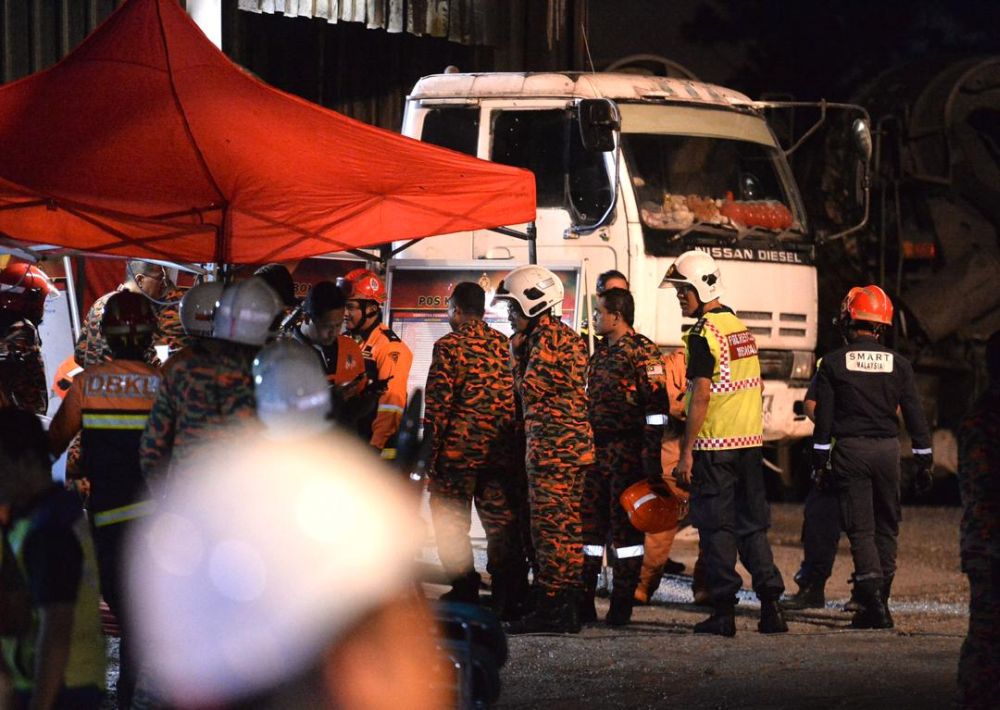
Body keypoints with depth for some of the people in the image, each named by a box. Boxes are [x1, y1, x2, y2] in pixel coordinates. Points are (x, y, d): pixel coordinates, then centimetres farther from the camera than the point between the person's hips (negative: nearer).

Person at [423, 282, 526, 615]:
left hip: (458, 450, -5)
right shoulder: (505, 345, 9)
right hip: (501, 451, 5)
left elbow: (437, 405, -9)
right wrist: (513, 447, 19)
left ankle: (465, 591, 4)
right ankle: (509, 597, 3)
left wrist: (430, 458, -4)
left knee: (451, 525, 6)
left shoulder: (449, 346, -7)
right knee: (502, 524, 7)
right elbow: (516, 399, 13)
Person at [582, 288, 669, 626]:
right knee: (589, 523, 8)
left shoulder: (641, 351, -10)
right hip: (596, 451, 8)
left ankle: (621, 605, 2)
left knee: (626, 526, -2)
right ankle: (584, 602, 13)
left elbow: (656, 405, -14)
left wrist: (652, 457, -18)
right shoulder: (600, 353, 16)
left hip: (628, 454, -8)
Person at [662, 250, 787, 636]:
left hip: (714, 445, -7)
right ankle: (771, 607, 5)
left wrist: (686, 452, -15)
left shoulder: (703, 334, -12)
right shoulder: (741, 328, 14)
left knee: (717, 528, -2)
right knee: (753, 525, 10)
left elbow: (701, 397, -17)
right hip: (750, 442, 7)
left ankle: (724, 612, -3)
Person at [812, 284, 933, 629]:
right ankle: (879, 601, 15)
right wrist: (924, 461, 10)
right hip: (887, 448, 2)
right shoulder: (897, 364, 1)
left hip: (850, 449, -2)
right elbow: (915, 416, 3)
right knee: (886, 526, 13)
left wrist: (819, 462, 3)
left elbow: (823, 418, -3)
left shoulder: (833, 363, -4)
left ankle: (873, 601, -14)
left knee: (860, 528, -1)